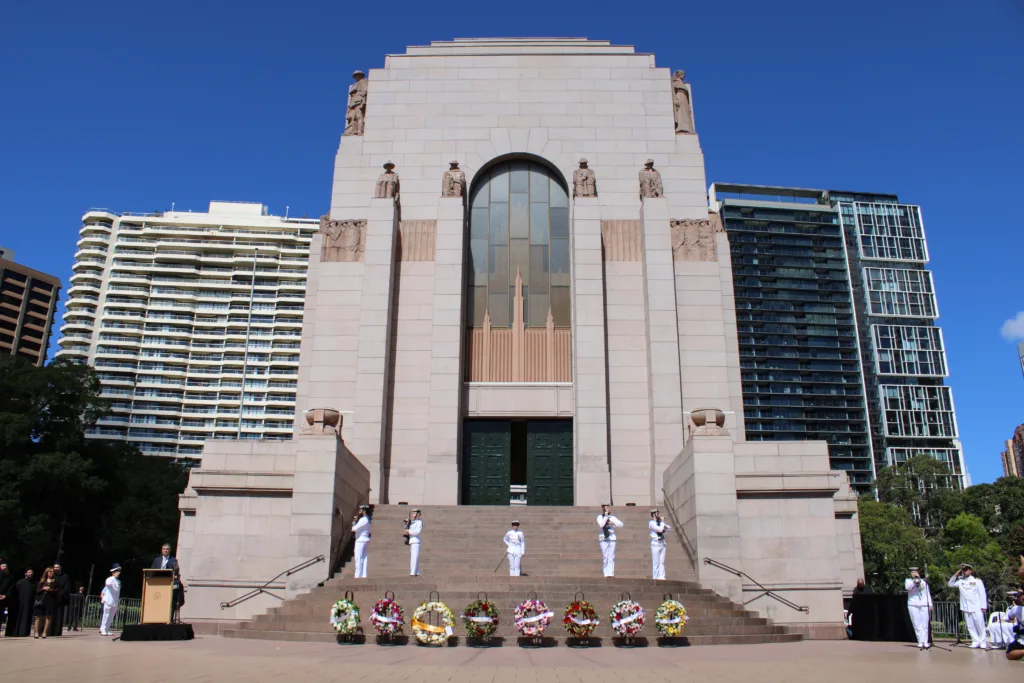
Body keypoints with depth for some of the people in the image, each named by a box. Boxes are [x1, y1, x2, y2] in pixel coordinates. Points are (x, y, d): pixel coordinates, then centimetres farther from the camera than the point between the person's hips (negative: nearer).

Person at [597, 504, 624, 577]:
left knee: (611, 557, 0)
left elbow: (621, 524, 5)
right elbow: (601, 525, -14)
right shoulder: (600, 517, 4)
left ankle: (611, 573, 1)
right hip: (603, 539, -2)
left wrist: (613, 523, -10)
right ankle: (606, 573, 4)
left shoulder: (613, 517, 10)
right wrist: (606, 516, -11)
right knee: (605, 557, -1)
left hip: (612, 538, 2)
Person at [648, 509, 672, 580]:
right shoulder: (651, 523, -6)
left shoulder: (660, 522, 16)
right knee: (656, 562, -6)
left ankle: (661, 577, 5)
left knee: (662, 562, 5)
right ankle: (655, 577, -3)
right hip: (656, 544, -7)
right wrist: (662, 522, -5)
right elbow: (660, 529, -18)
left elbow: (669, 527, 15)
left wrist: (664, 526, -4)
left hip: (662, 543, 7)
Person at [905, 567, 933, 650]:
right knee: (917, 624, -4)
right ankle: (920, 641, -2)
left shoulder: (924, 582, 16)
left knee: (925, 624, -4)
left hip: (924, 605, 2)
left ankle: (925, 642, -2)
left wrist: (930, 604, 9)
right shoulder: (908, 581, 9)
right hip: (913, 605, -1)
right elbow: (907, 587, -13)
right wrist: (915, 580, -20)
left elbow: (928, 593, 16)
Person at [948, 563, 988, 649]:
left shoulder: (977, 581, 2)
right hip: (966, 608, 4)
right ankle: (976, 642, 10)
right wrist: (955, 575, 7)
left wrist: (983, 606, -7)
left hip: (976, 607, -4)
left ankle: (983, 643, 6)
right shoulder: (961, 581, 12)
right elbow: (951, 584, 17)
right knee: (970, 626, 4)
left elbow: (982, 594, -1)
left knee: (980, 625, -2)